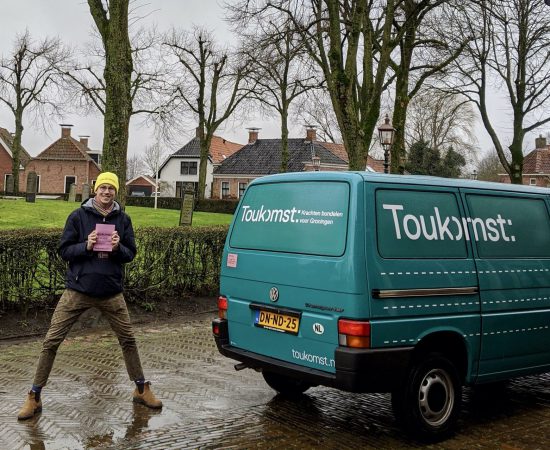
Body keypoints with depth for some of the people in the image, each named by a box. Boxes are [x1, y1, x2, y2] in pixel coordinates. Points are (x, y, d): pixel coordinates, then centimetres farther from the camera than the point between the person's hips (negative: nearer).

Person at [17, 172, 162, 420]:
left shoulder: (123, 219, 4)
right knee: (51, 342, -3)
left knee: (128, 340, 9)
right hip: (77, 291, -2)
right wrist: (86, 246, -20)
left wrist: (118, 248, -16)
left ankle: (142, 390, 26)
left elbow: (131, 253, 6)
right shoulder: (78, 216, -3)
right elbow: (64, 250, -2)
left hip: (111, 293, 2)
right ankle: (34, 397, 10)